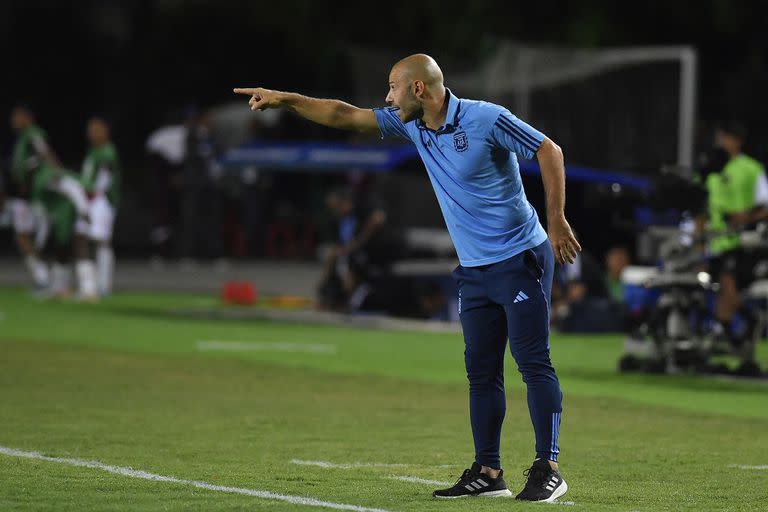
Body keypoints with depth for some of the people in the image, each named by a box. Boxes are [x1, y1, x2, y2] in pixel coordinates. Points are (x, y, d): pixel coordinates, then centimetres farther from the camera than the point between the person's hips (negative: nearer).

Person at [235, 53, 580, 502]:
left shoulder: (486, 119, -14)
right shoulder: (411, 124, 6)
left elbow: (549, 152, -10)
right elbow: (344, 115, 12)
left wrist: (557, 222, -14)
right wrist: (285, 99, 7)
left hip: (520, 259, -7)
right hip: (474, 270, 7)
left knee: (534, 362, -9)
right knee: (481, 371, 5)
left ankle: (548, 469, -8)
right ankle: (488, 473, 8)